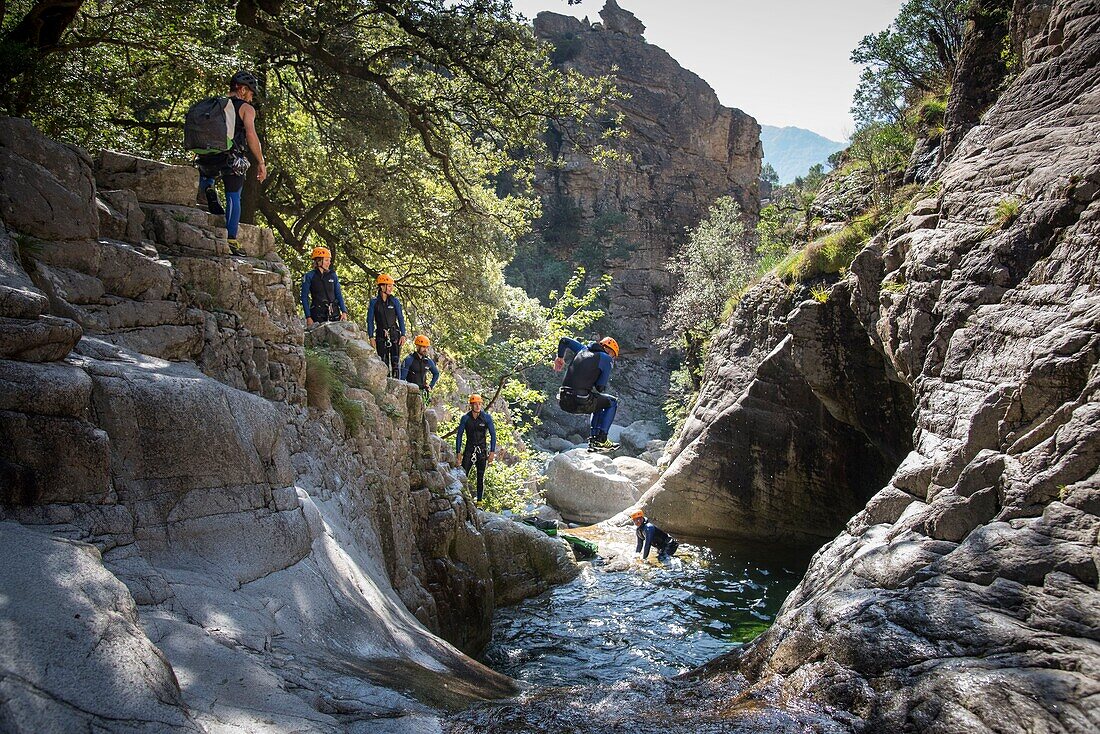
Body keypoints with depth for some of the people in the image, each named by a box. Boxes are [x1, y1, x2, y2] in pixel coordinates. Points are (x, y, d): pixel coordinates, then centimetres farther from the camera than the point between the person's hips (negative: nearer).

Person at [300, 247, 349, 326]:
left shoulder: (332, 275, 11)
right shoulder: (309, 276, 2)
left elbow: (338, 295, 14)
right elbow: (304, 298, 2)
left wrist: (344, 312, 2)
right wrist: (308, 317, -6)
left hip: (334, 313, 3)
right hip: (318, 315, -3)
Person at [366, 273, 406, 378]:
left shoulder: (394, 301, 3)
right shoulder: (374, 302, 1)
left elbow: (400, 318, 3)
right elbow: (370, 320, 2)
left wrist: (403, 335, -5)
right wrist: (371, 337, -5)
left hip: (394, 335, 0)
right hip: (381, 336, 0)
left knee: (395, 362, -5)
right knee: (383, 362, 3)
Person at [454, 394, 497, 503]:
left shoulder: (486, 417, -5)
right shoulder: (465, 418, -2)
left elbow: (493, 435, -2)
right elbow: (459, 435, 4)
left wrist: (492, 452, -8)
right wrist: (458, 453, -1)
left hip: (482, 451, 0)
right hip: (469, 450, 0)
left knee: (481, 477, 2)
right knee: (463, 475, -9)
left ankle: (479, 501, 9)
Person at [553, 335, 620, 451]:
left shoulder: (584, 350, 19)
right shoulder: (607, 359, 2)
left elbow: (564, 340, 29)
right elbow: (600, 387, -5)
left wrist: (560, 357, 42)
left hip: (564, 401, 7)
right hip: (580, 402, -7)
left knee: (599, 402, 32)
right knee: (612, 402, 18)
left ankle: (593, 440, 25)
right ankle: (601, 440, 10)